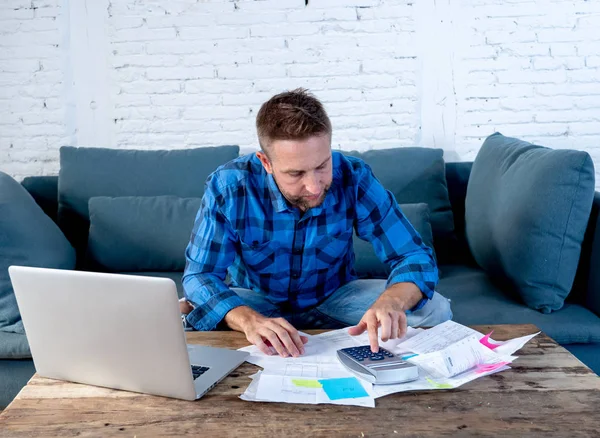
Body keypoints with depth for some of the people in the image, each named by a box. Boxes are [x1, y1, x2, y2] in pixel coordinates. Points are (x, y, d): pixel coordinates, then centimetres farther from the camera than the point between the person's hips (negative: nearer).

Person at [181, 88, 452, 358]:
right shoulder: (227, 187, -26)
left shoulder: (354, 178, -23)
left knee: (435, 311, -20)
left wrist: (390, 302, -46)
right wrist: (249, 320, -47)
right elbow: (200, 276, -25)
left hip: (336, 297, 2)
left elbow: (415, 256, -21)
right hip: (256, 302, -1)